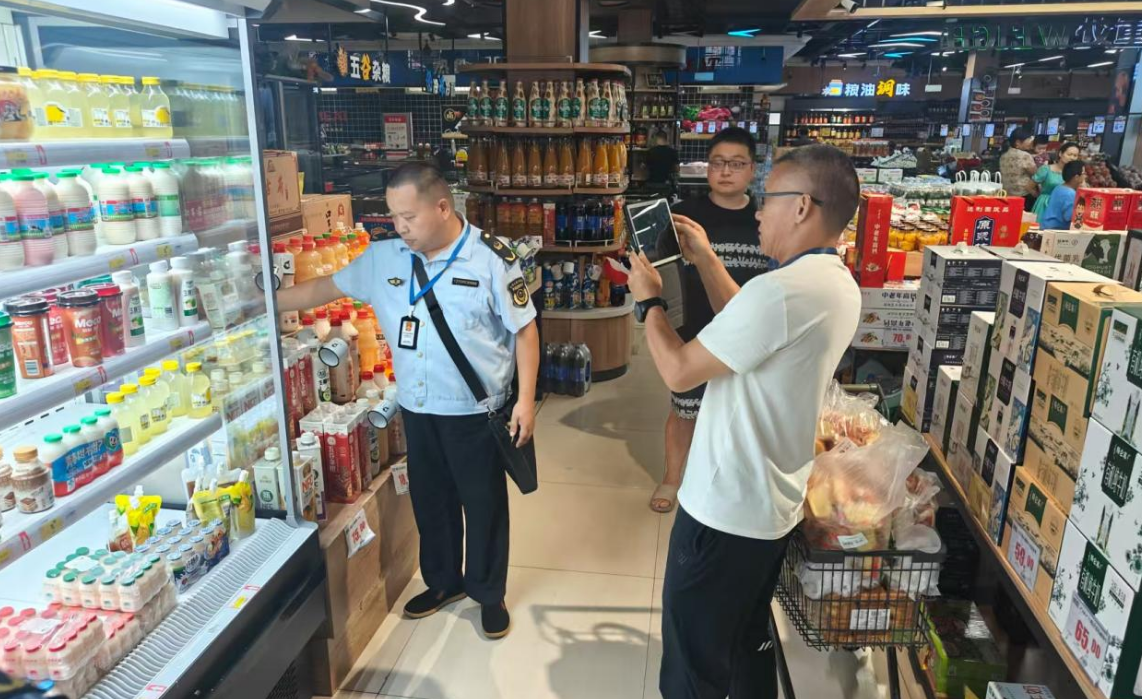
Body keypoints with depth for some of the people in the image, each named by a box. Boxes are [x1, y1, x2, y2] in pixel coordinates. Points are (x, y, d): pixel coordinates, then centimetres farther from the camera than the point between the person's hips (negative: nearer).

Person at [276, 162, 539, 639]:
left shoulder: (491, 258, -14)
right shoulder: (383, 258, -1)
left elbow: (524, 330, -9)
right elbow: (320, 290, 9)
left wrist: (525, 399, -13)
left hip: (476, 411, -4)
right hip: (416, 409, 5)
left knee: (483, 503, 11)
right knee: (430, 501, 19)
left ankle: (488, 593, 33)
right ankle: (443, 581, 42)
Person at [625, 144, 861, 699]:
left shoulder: (781, 290, -28)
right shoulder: (837, 285, 3)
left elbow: (678, 371, -21)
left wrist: (649, 300, -4)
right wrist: (706, 261, 14)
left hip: (726, 507, -9)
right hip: (773, 503, 9)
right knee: (748, 641, 27)